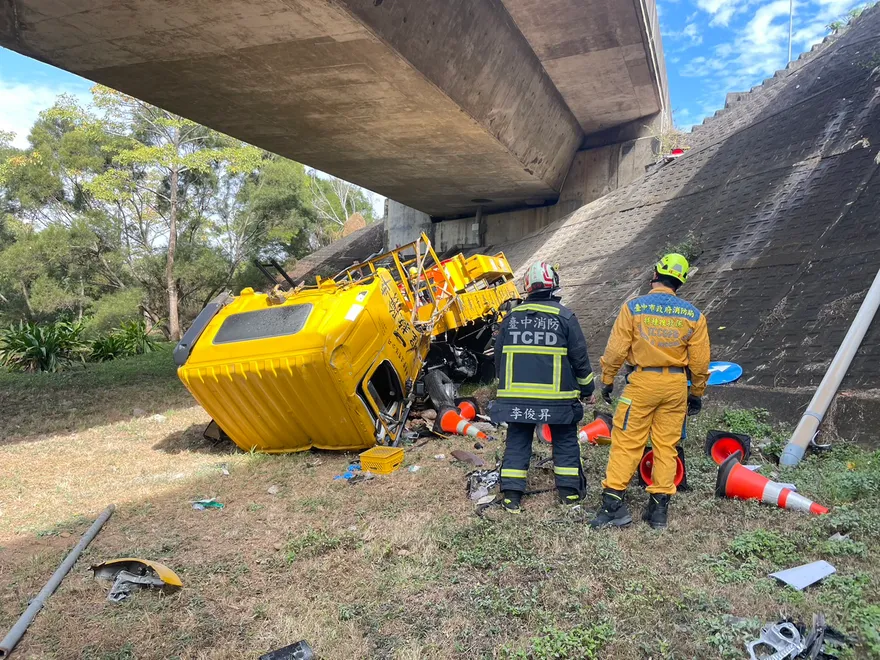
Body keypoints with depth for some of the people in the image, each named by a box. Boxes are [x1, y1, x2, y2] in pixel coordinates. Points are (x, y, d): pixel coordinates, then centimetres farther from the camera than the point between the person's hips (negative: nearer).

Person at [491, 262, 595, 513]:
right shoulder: (564, 316, -4)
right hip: (556, 396, -2)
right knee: (565, 441, 13)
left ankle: (511, 494, 8)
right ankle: (570, 490, 18)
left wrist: (504, 386, 26)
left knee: (517, 442, 9)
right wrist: (587, 389, 11)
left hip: (515, 395, 2)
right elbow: (579, 357, -1)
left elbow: (499, 356, 12)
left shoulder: (512, 317, 6)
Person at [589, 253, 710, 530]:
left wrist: (607, 380, 5)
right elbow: (700, 362, 3)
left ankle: (613, 501, 3)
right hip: (676, 384, 3)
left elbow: (616, 349, -8)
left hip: (642, 382, -3)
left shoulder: (633, 307, -8)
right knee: (666, 445, 10)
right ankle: (659, 508, 17)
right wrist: (697, 393, 16)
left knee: (626, 442, 3)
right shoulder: (693, 315, 1)